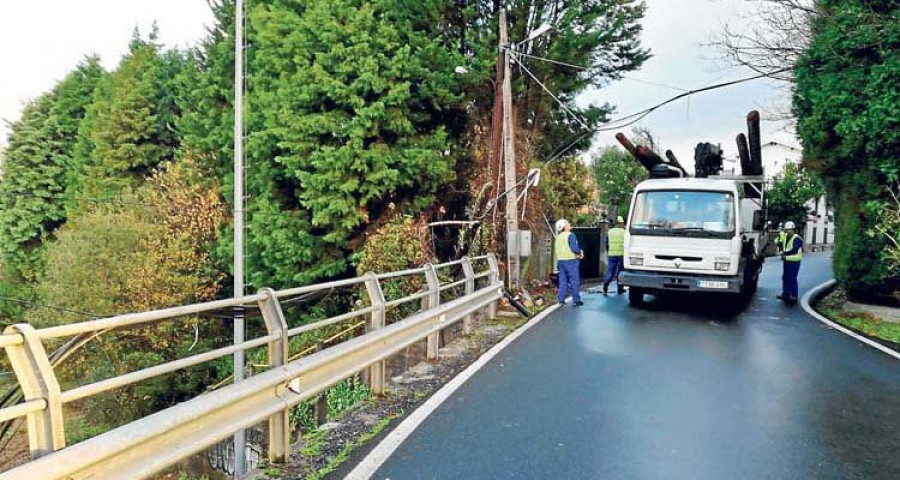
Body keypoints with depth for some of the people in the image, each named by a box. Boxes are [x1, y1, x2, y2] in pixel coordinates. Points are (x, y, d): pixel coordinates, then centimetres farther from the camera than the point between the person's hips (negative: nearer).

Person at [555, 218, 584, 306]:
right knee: (574, 281, 0)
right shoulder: (570, 235, -12)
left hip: (561, 260, 7)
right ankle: (577, 300, 2)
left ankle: (561, 299, 9)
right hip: (570, 260, -7)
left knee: (563, 281, 11)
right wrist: (580, 252, 1)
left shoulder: (559, 237, 11)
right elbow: (574, 248, -20)